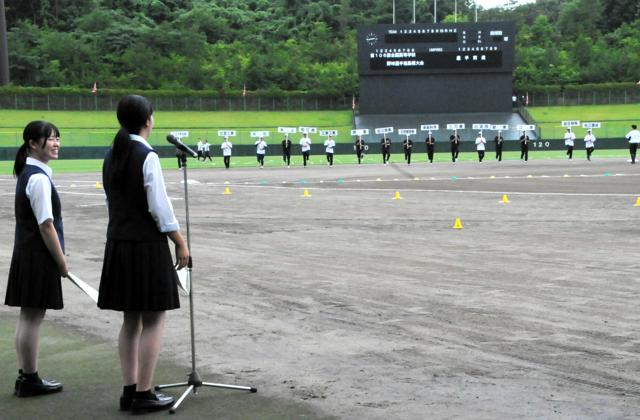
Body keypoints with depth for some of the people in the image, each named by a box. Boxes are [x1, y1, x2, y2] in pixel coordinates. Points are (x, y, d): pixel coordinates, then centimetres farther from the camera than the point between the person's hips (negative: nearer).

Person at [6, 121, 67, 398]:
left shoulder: (27, 173, 12)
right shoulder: (38, 178, -17)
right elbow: (46, 226, -19)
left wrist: (58, 258, 16)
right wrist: (62, 261, -11)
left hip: (26, 253, 10)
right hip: (39, 257, -10)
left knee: (28, 316, 14)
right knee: (33, 317, -1)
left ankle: (25, 375, 23)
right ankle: (30, 380, 7)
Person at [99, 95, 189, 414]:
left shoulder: (111, 156, 8)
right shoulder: (147, 156, -14)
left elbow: (112, 202, 13)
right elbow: (160, 207, -16)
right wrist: (180, 243, -7)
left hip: (118, 244, 8)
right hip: (147, 244, -7)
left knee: (131, 319, 14)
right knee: (154, 320, 1)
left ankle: (130, 390, 18)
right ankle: (143, 394, 3)